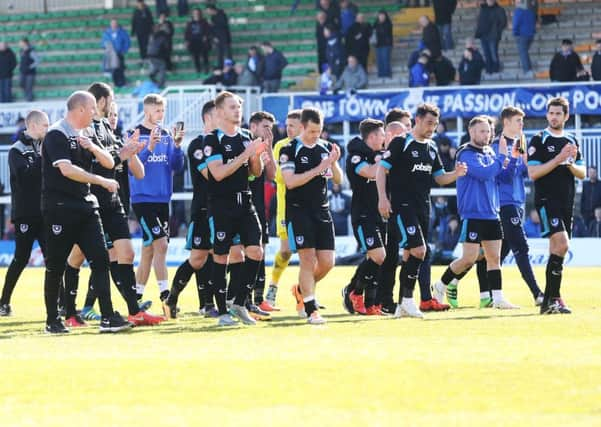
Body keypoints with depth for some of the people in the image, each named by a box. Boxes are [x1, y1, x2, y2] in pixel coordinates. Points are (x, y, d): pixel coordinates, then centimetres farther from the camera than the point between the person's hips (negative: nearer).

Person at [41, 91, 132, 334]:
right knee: (55, 266, 0)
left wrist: (92, 147, -8)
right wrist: (103, 182, -19)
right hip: (59, 208, -7)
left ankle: (107, 317, -5)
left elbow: (109, 163, 13)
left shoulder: (83, 136, 15)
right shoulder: (56, 135, -10)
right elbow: (67, 169, -21)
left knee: (100, 259, -3)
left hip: (85, 207, 7)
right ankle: (52, 321, 10)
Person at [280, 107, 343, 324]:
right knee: (308, 259, -10)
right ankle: (310, 310, -6)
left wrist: (334, 162, -11)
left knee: (327, 262, 2)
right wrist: (318, 169, -20)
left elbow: (338, 180, 9)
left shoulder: (326, 148, 10)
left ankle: (301, 290, 28)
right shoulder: (290, 150, -6)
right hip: (298, 211, -5)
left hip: (322, 211, 5)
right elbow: (290, 182, -15)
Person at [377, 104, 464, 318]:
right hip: (402, 205, -7)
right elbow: (381, 169, -8)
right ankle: (407, 298, -10)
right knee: (418, 250, -18)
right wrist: (383, 198, -17)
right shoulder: (400, 143, -5)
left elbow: (439, 178, 20)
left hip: (423, 208, 7)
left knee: (410, 254, 9)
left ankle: (402, 305, 13)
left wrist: (456, 174, -1)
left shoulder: (431, 148, 16)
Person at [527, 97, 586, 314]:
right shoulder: (539, 140, -2)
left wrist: (570, 164, -6)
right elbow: (533, 173, -11)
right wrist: (558, 159, -16)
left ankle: (551, 299, 12)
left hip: (567, 202, 6)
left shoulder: (571, 141, 16)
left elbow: (582, 173, 15)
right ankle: (552, 298, -20)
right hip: (546, 200, -6)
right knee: (561, 244, -21)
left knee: (557, 248, 7)